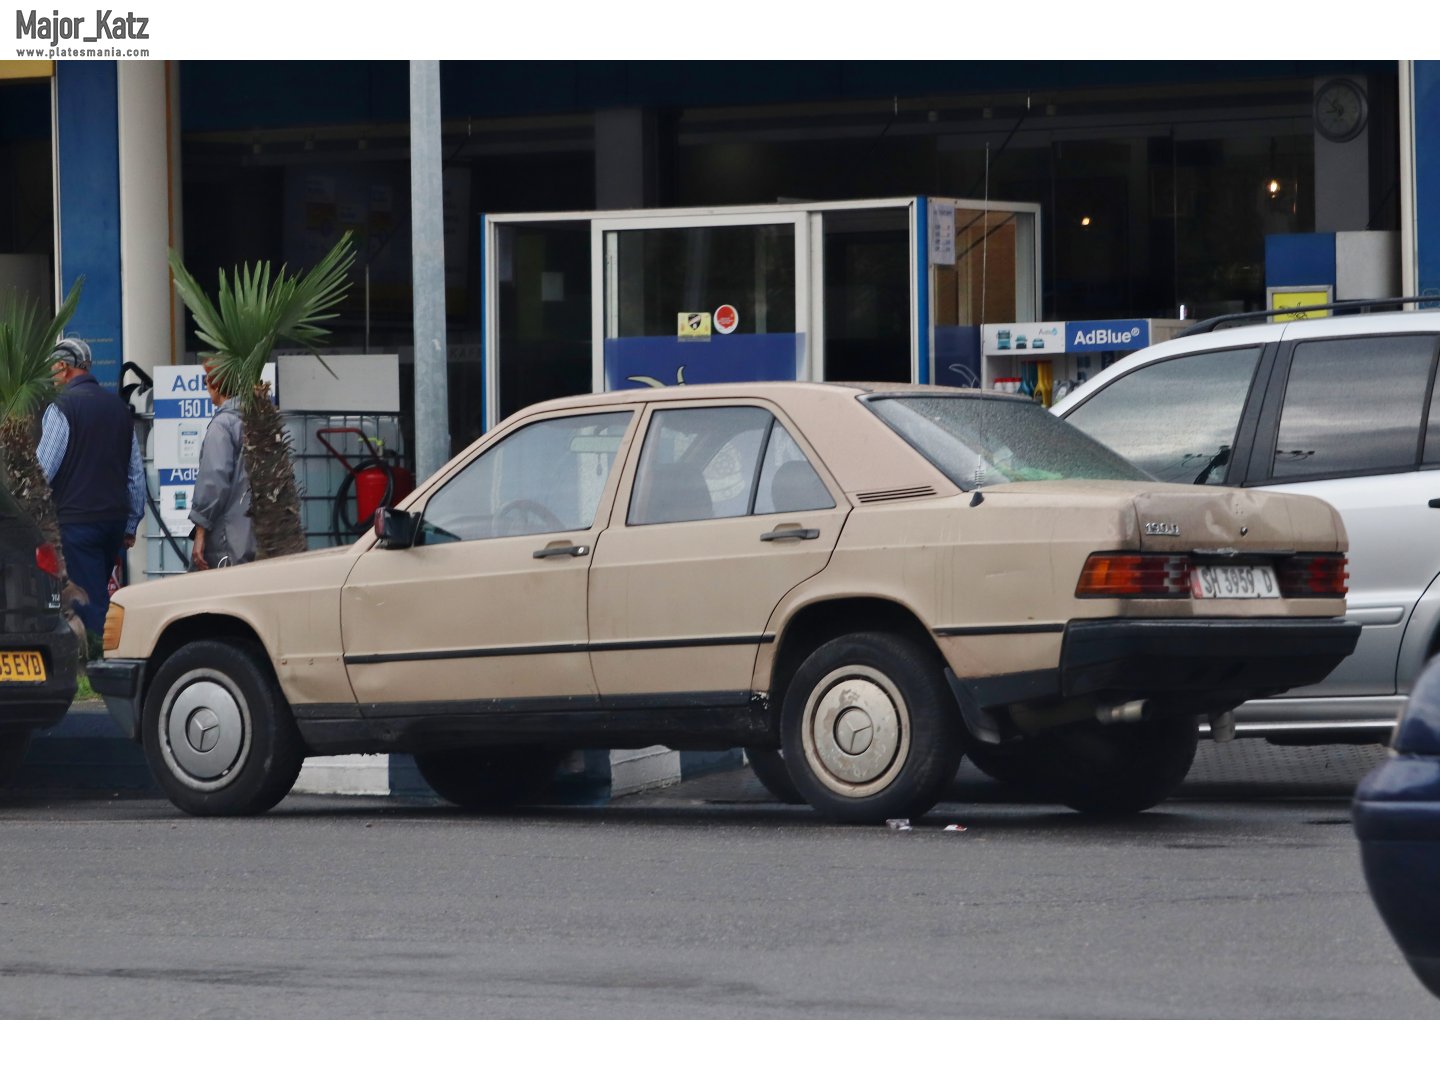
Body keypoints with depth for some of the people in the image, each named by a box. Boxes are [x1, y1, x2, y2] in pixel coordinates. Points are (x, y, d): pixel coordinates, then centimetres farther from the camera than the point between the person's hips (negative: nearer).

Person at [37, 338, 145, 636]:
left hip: (78, 519, -7)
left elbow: (42, 469, -12)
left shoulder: (62, 407, -8)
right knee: (98, 595, 14)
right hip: (116, 517, 7)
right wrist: (131, 526, 22)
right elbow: (137, 472, 16)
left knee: (90, 602, -7)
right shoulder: (118, 407, 13)